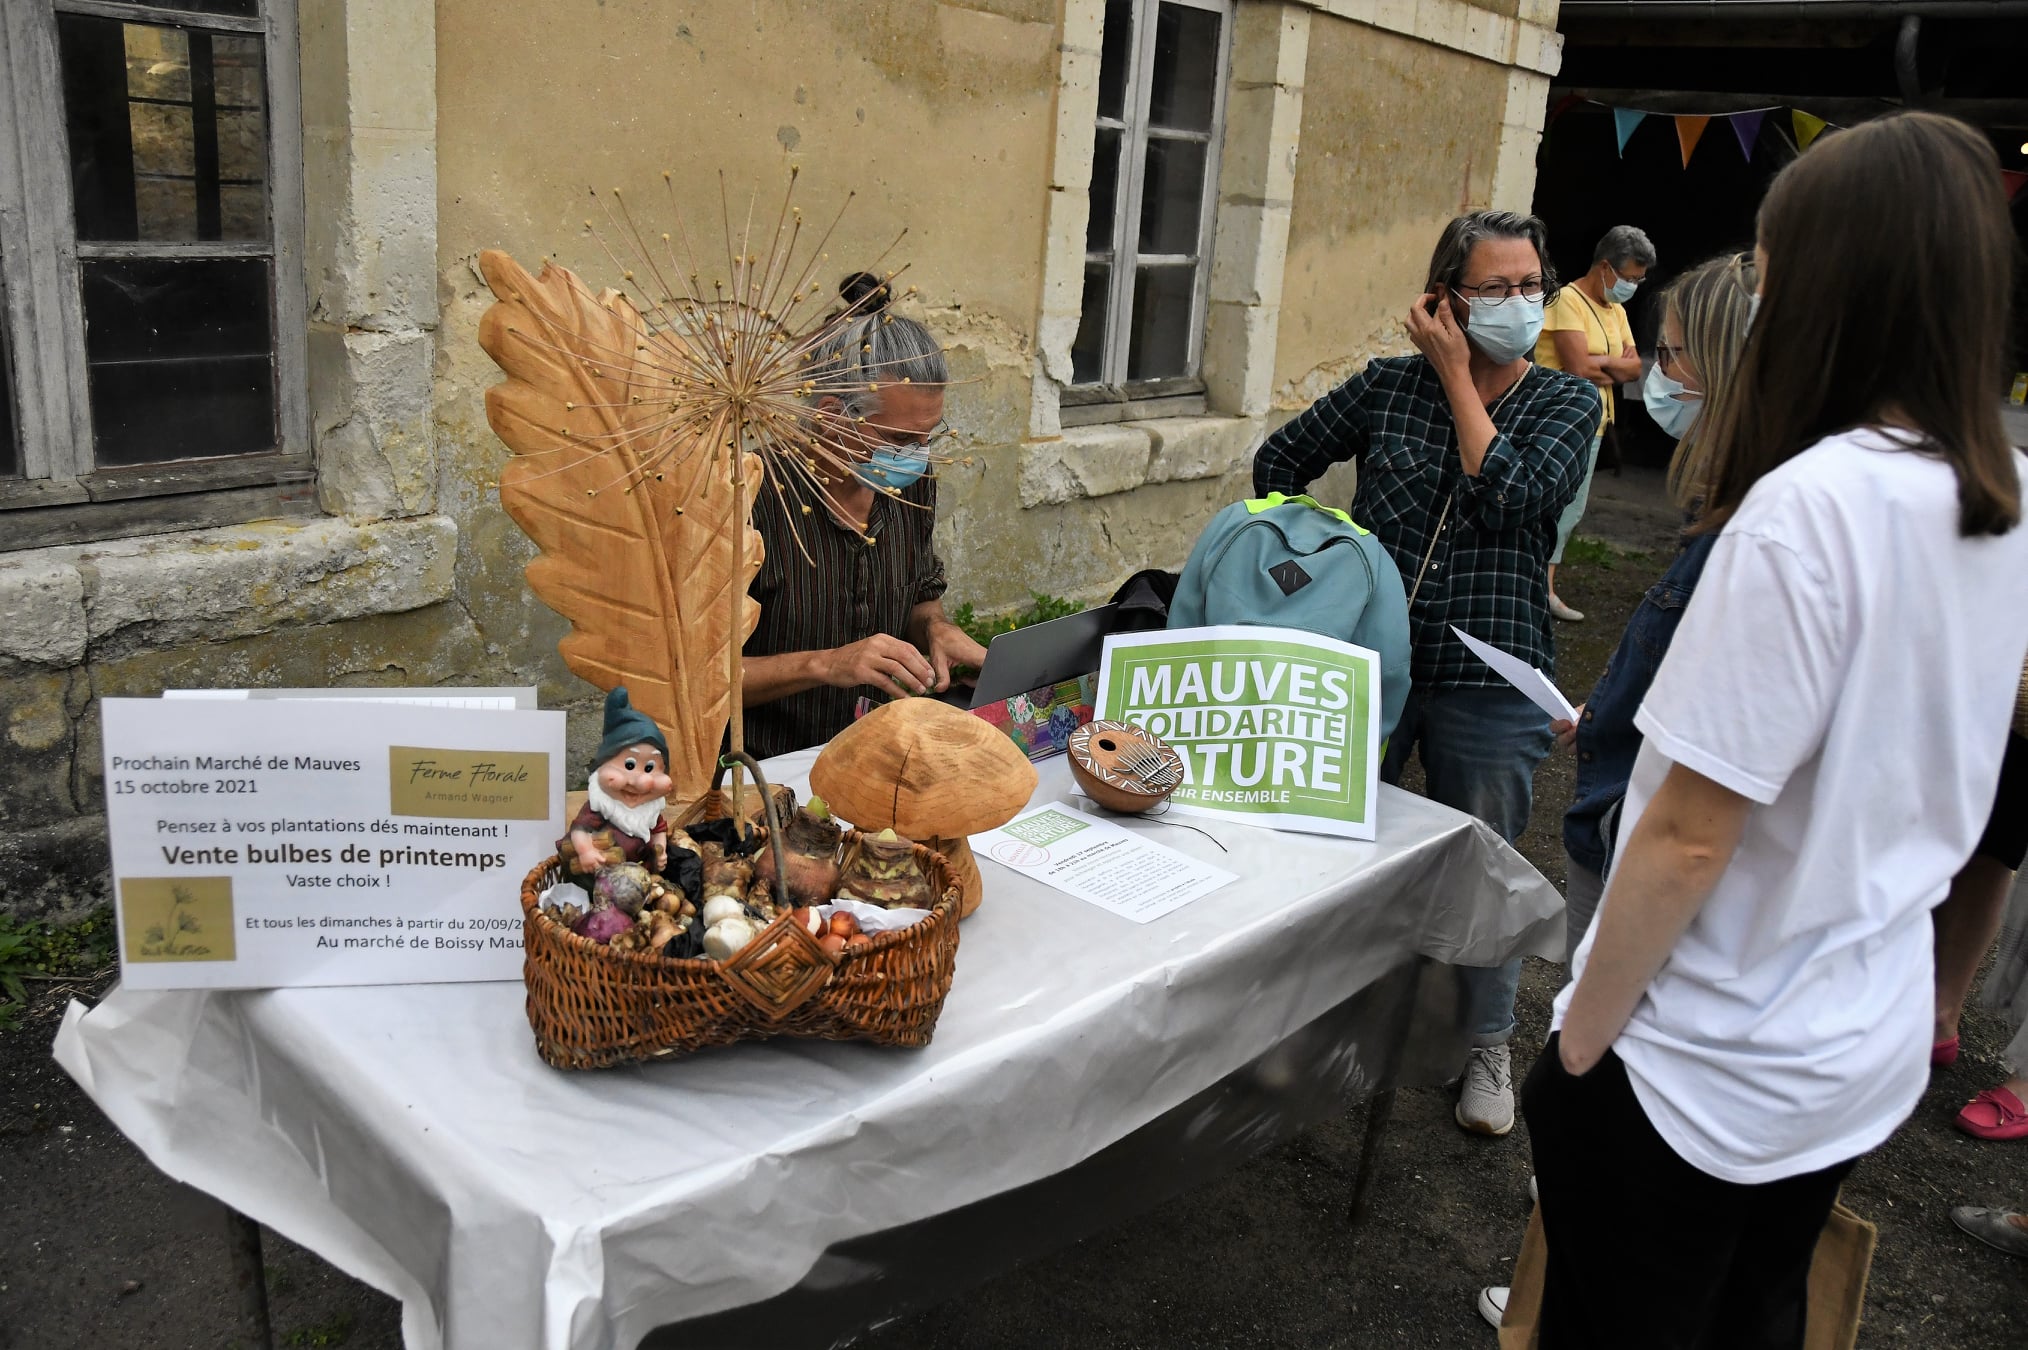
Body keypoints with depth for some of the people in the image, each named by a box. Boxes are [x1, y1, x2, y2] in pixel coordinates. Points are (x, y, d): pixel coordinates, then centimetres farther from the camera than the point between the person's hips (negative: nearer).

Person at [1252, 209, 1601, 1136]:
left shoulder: (1566, 403, -1)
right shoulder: (1388, 384, 1)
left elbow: (1511, 496, -19)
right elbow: (1280, 460, 11)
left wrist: (1458, 377, -12)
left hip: (1490, 682, -1)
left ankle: (1488, 1048, 31)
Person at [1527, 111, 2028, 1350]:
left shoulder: (1807, 508, -26)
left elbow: (1689, 840, -23)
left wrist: (1578, 1044, -12)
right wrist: (1639, 737, 13)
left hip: (1711, 1076, -7)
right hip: (1871, 1050, 7)